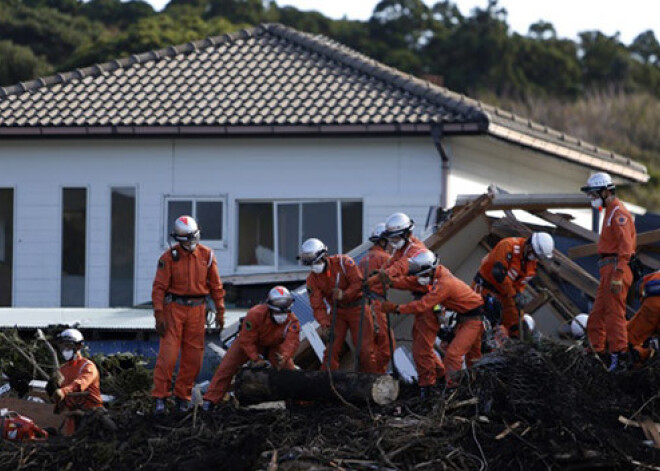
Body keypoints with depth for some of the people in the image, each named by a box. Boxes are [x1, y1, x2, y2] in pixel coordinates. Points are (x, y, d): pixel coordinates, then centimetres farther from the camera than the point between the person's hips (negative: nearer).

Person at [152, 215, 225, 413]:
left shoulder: (206, 255, 5)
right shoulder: (169, 257, -4)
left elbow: (215, 285, 11)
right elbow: (159, 287, -5)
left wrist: (220, 310, 9)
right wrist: (159, 315, -12)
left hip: (197, 309, 3)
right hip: (174, 308, -3)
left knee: (193, 356, 4)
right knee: (168, 354, -10)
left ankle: (183, 396, 14)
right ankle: (160, 396, -7)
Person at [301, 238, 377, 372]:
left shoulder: (343, 262, -16)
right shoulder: (312, 280, -6)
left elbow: (359, 282, -16)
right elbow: (318, 306, -9)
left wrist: (344, 295, -30)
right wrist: (325, 325, -24)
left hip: (357, 308, -3)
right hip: (337, 311, 3)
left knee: (365, 349, -5)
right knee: (331, 348, -3)